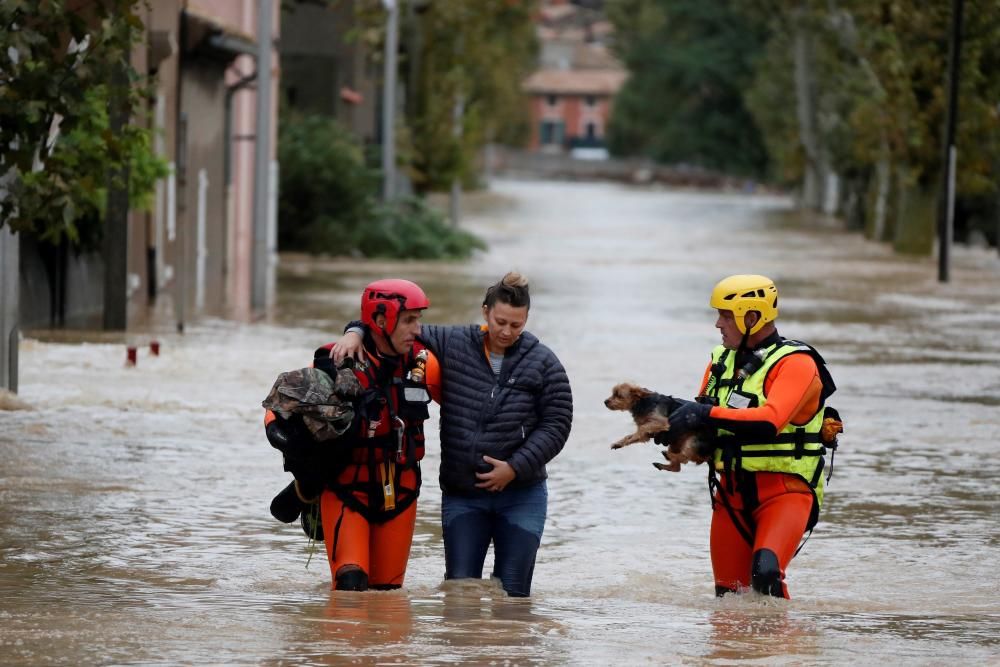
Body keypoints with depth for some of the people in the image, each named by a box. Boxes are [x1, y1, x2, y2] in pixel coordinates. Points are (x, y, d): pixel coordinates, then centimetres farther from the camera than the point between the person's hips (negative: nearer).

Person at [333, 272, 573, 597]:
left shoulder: (542, 363, -3)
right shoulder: (452, 345, 0)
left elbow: (556, 423, -2)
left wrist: (516, 467, -11)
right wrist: (356, 333, -12)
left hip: (521, 495, -1)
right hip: (461, 495, 1)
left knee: (512, 593, 2)